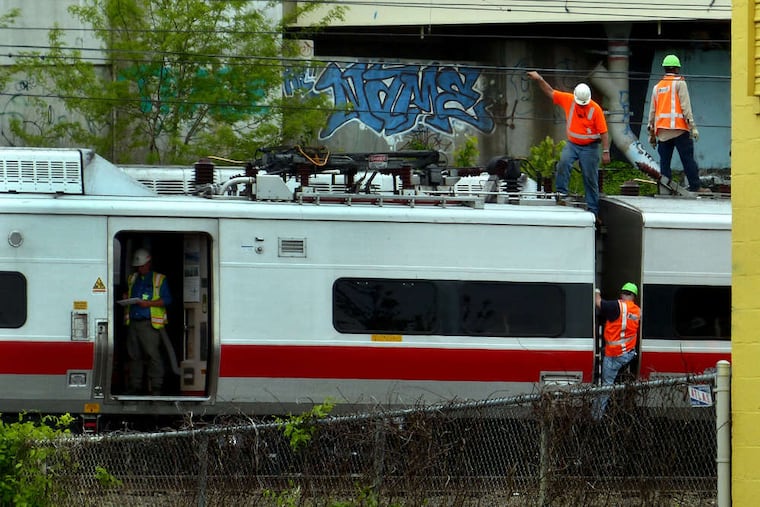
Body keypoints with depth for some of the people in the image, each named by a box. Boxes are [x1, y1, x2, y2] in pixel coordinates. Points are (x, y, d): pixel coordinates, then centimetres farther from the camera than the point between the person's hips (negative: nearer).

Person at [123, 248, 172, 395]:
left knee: (153, 354, -11)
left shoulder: (159, 279, 6)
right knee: (134, 355, 5)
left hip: (149, 323, -5)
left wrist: (149, 303, -13)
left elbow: (167, 300, 0)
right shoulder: (132, 279, 21)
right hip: (133, 322, 5)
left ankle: (156, 387, -10)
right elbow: (126, 296, 26)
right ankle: (135, 386, 10)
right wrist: (126, 303, 1)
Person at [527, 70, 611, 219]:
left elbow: (603, 132, -11)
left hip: (589, 147, -3)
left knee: (590, 179, 3)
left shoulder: (595, 109, -13)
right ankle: (562, 192, -18)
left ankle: (593, 210, 10)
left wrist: (606, 152, -14)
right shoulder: (568, 100, -4)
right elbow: (550, 92, 6)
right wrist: (539, 80, -4)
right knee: (563, 162, -28)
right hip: (572, 144, 3)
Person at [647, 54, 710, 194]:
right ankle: (695, 186, -7)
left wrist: (651, 133, 22)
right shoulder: (679, 83, 0)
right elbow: (686, 106, -8)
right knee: (688, 159, -4)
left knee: (665, 161, 4)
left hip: (662, 131, 5)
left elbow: (652, 111, 18)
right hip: (679, 128, -5)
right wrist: (692, 127, -9)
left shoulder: (657, 87, 17)